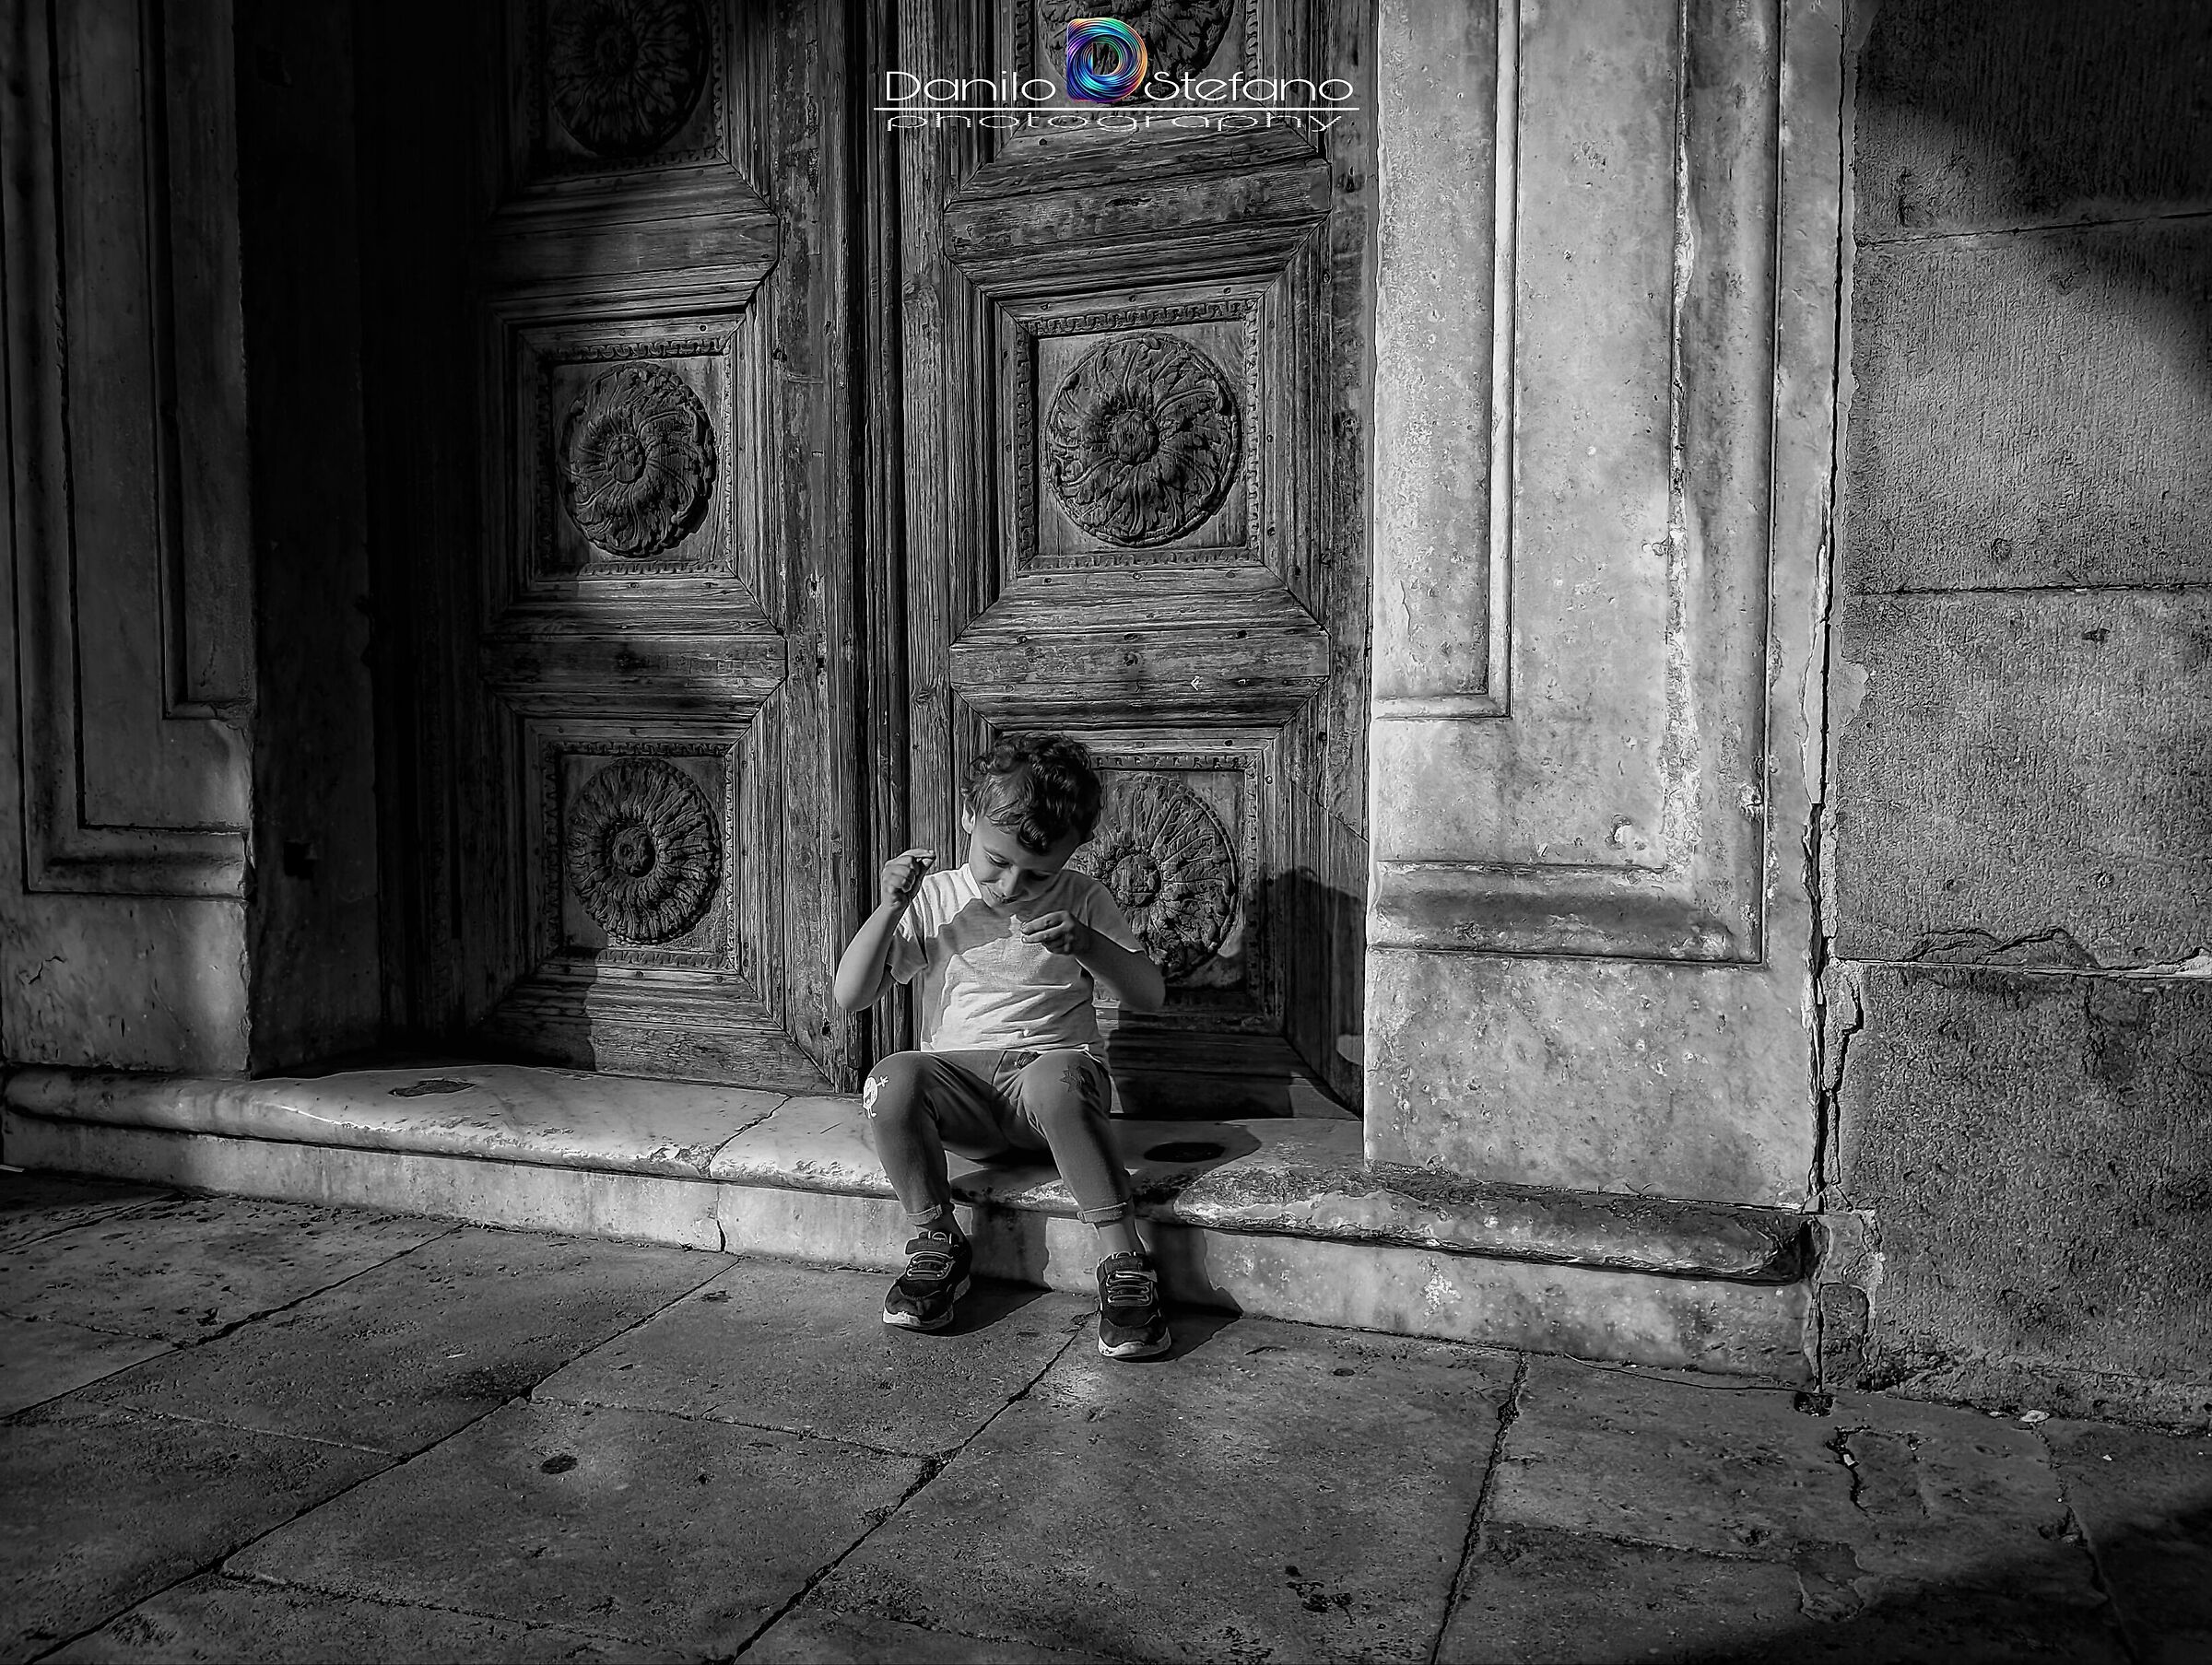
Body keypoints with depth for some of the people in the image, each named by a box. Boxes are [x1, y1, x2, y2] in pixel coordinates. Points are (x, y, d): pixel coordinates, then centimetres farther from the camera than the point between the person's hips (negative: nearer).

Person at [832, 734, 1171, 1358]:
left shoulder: (1082, 900, 8)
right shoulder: (933, 899, 9)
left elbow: (1150, 996, 2)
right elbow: (849, 996, 5)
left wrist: (1087, 944, -15)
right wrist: (889, 908, -8)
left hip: (1059, 1063, -1)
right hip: (959, 1078, 2)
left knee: (1052, 1079, -38)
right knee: (891, 1079, -32)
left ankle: (1123, 1262, -31)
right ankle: (936, 1244, -12)